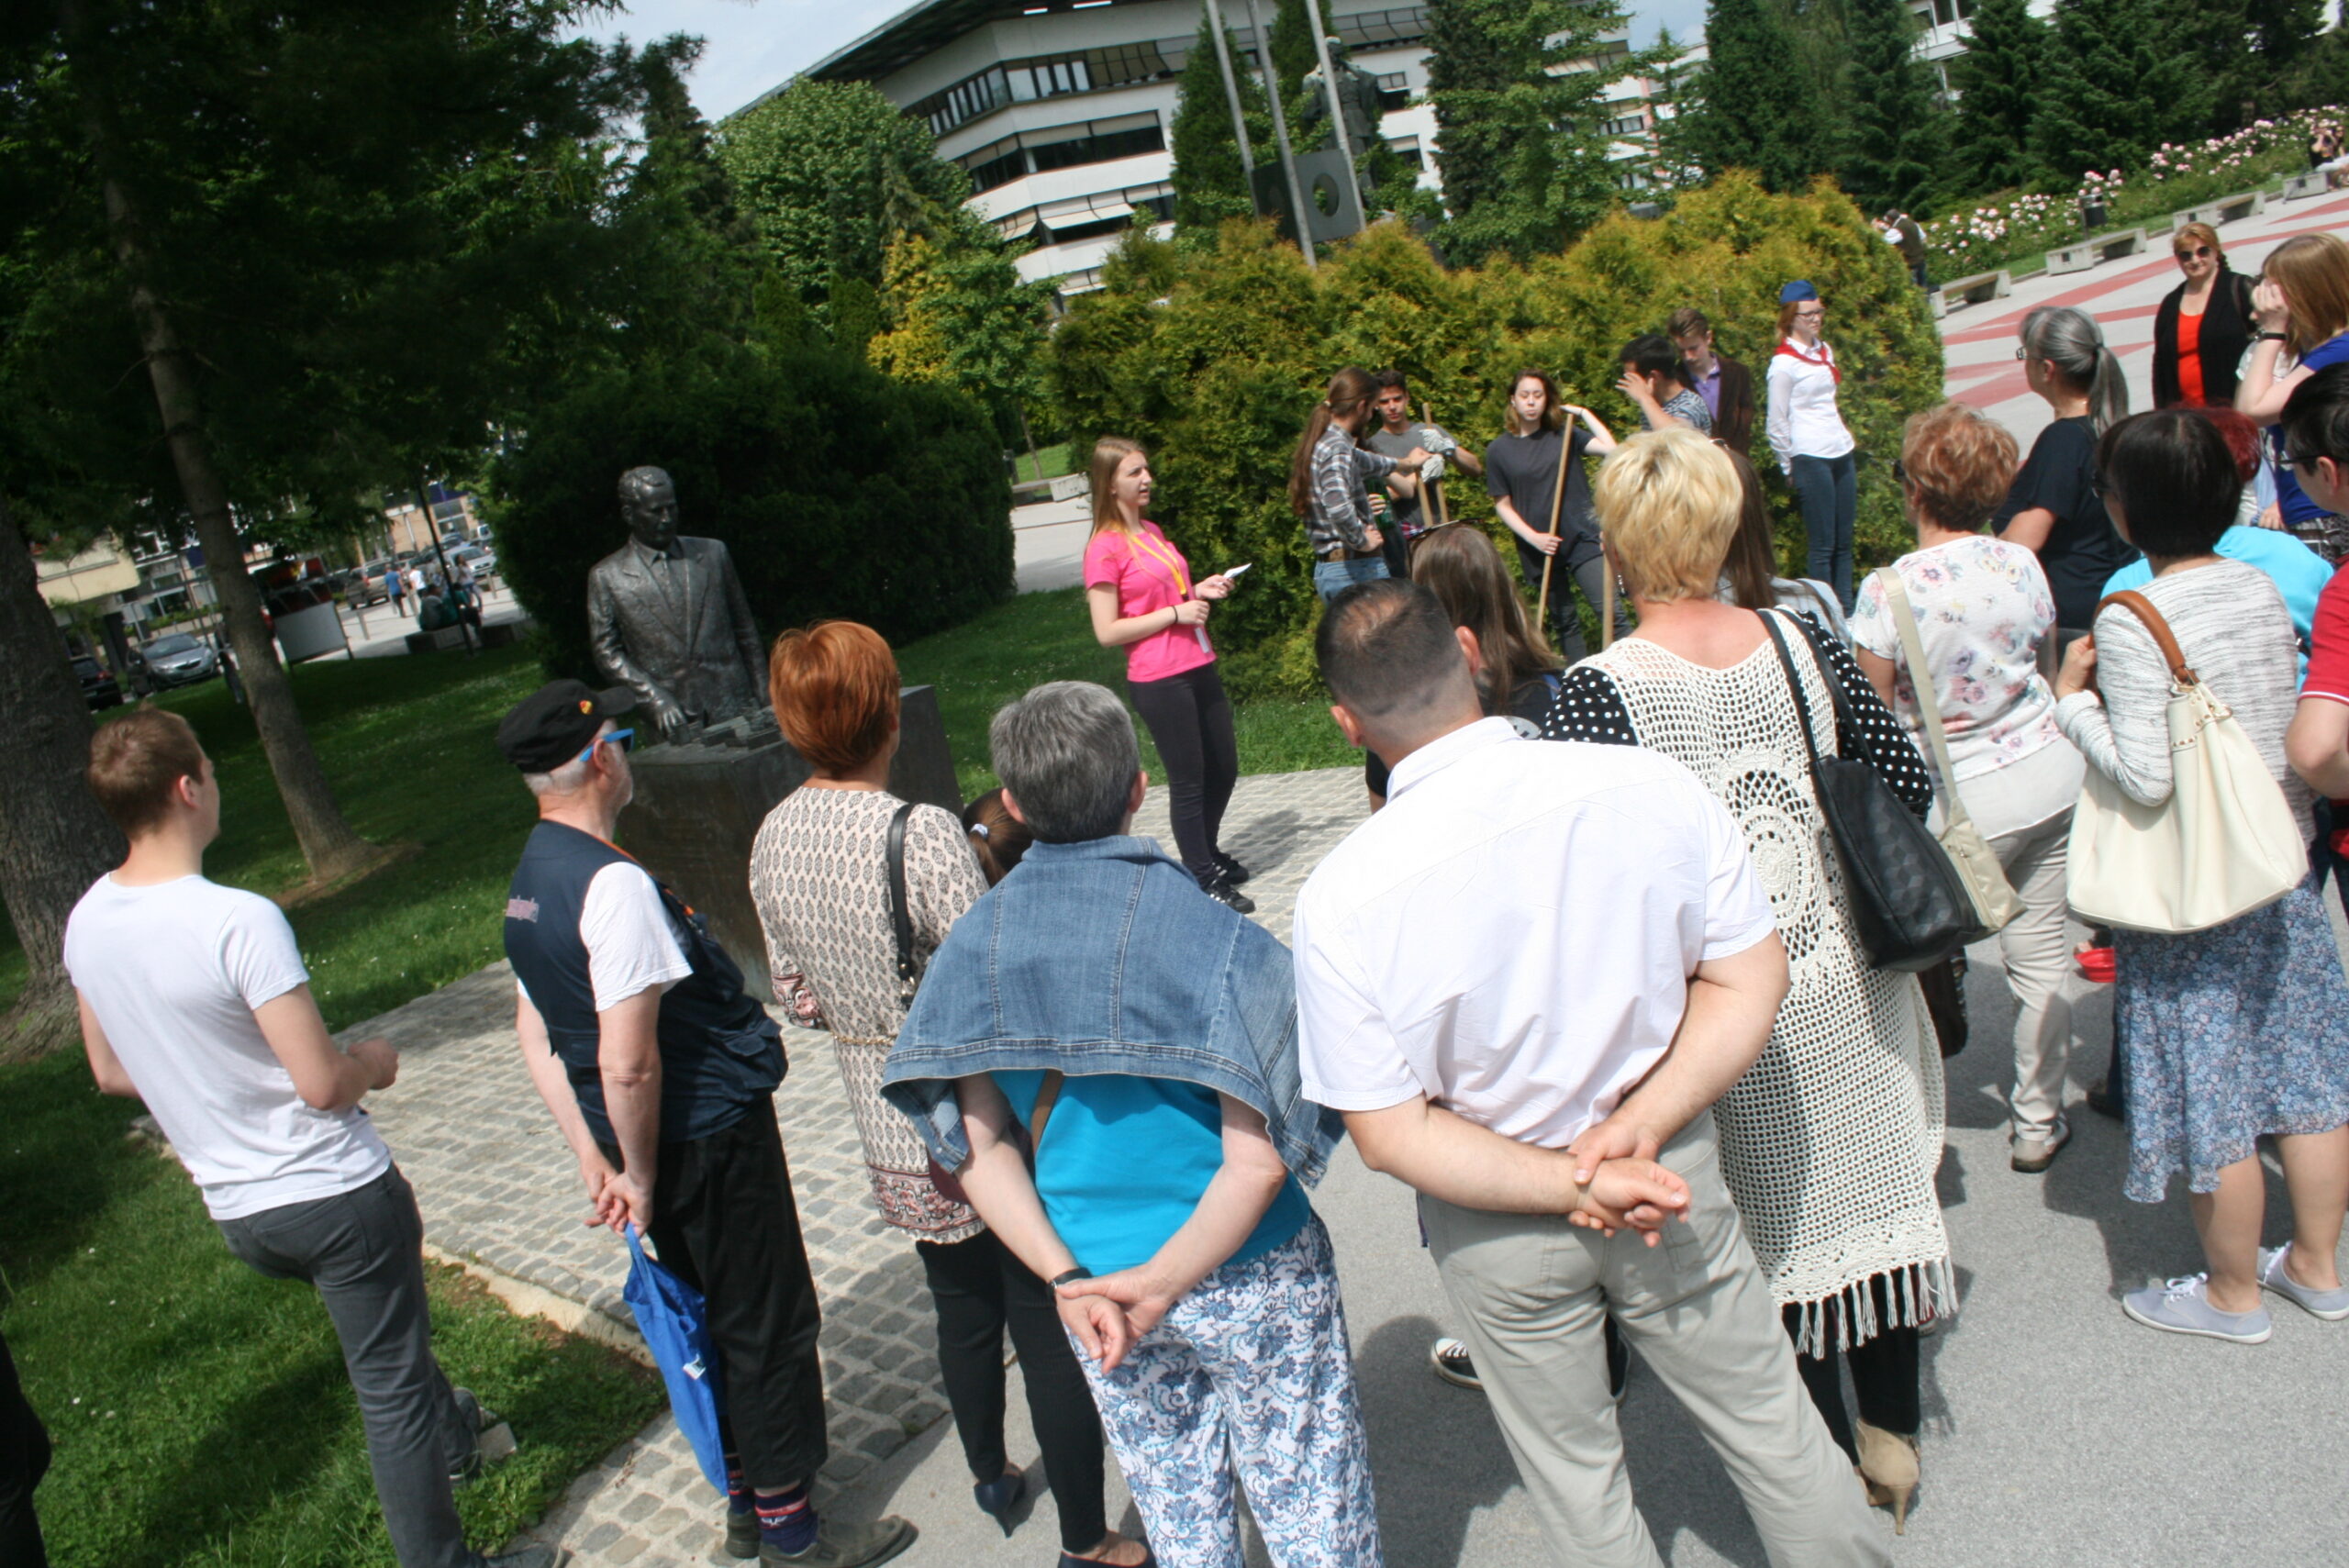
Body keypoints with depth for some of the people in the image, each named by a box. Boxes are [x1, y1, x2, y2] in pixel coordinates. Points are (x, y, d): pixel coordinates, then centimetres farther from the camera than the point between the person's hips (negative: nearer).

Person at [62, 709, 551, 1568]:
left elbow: (110, 1072, 10)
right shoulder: (240, 921, -27)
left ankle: (451, 1432, 53)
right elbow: (322, 1085, -25)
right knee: (389, 1386, 8)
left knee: (385, 1339, 32)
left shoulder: (85, 924, -3)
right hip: (336, 1196, -8)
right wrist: (373, 1063, -4)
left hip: (237, 1212, 8)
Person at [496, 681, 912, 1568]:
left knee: (710, 1322, 22)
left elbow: (534, 1033, 11)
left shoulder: (529, 880, 5)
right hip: (709, 1137, -9)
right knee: (770, 1327, 7)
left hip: (651, 1143, 9)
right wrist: (642, 1175, -13)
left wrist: (594, 1160, 11)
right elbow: (628, 1067, -28)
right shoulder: (612, 883, -25)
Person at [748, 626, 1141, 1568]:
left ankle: (990, 1479, 49)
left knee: (963, 1313, 27)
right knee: (1048, 1333, 9)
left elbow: (800, 999, 7)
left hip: (895, 1142, 7)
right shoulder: (922, 835, -25)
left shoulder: (772, 840, -3)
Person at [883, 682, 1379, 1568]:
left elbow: (980, 1147, -5)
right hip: (1247, 1282, -4)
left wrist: (1068, 1281, -9)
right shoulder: (1217, 938, -19)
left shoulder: (971, 948, -7)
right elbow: (1260, 1159, -21)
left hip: (1092, 1281, 4)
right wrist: (1162, 1283, -14)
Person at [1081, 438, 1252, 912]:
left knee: (1224, 769, 17)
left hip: (1199, 669, 9)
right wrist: (1176, 612, -17)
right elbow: (1107, 632, -16)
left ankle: (1210, 854, 37)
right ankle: (1204, 880, 14)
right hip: (1159, 681, -8)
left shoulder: (1152, 531, 13)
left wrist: (1201, 590, 7)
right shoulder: (1105, 547, -13)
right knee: (1188, 780, 1)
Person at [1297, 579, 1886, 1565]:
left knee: (1578, 1480, 23)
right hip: (1672, 1178, 2)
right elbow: (1752, 981, -11)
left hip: (1501, 1235, -1)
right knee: (1771, 1426, 25)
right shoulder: (1651, 786, -19)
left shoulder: (1339, 901, -24)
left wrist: (1574, 1188, -15)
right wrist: (1641, 1125, -15)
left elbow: (1391, 1135, -18)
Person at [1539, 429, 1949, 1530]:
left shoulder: (1596, 696, -21)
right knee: (1870, 1184, 22)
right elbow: (1907, 784, -1)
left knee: (1775, 1232, 15)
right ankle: (1892, 1432, 42)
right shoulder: (1801, 643, -7)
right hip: (1849, 990, 4)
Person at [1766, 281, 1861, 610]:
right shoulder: (1783, 363, -9)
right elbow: (1777, 425, -6)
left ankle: (1847, 611, 15)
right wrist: (1789, 469, -2)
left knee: (1843, 543, 9)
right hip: (1811, 459, -7)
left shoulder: (1825, 351, 13)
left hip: (1842, 454, 7)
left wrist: (1847, 439, 17)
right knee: (1823, 546, -4)